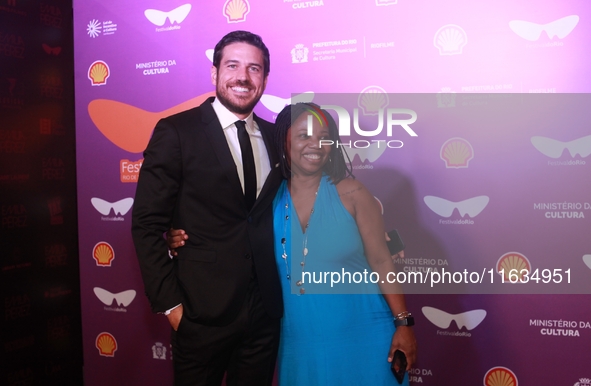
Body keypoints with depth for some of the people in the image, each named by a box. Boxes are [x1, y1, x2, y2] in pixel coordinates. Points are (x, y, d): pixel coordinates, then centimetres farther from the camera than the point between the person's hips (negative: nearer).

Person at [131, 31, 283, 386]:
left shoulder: (275, 137, 7)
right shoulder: (176, 131, -7)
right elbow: (147, 223, -9)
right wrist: (169, 303, -11)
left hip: (265, 311, 4)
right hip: (203, 311, -4)